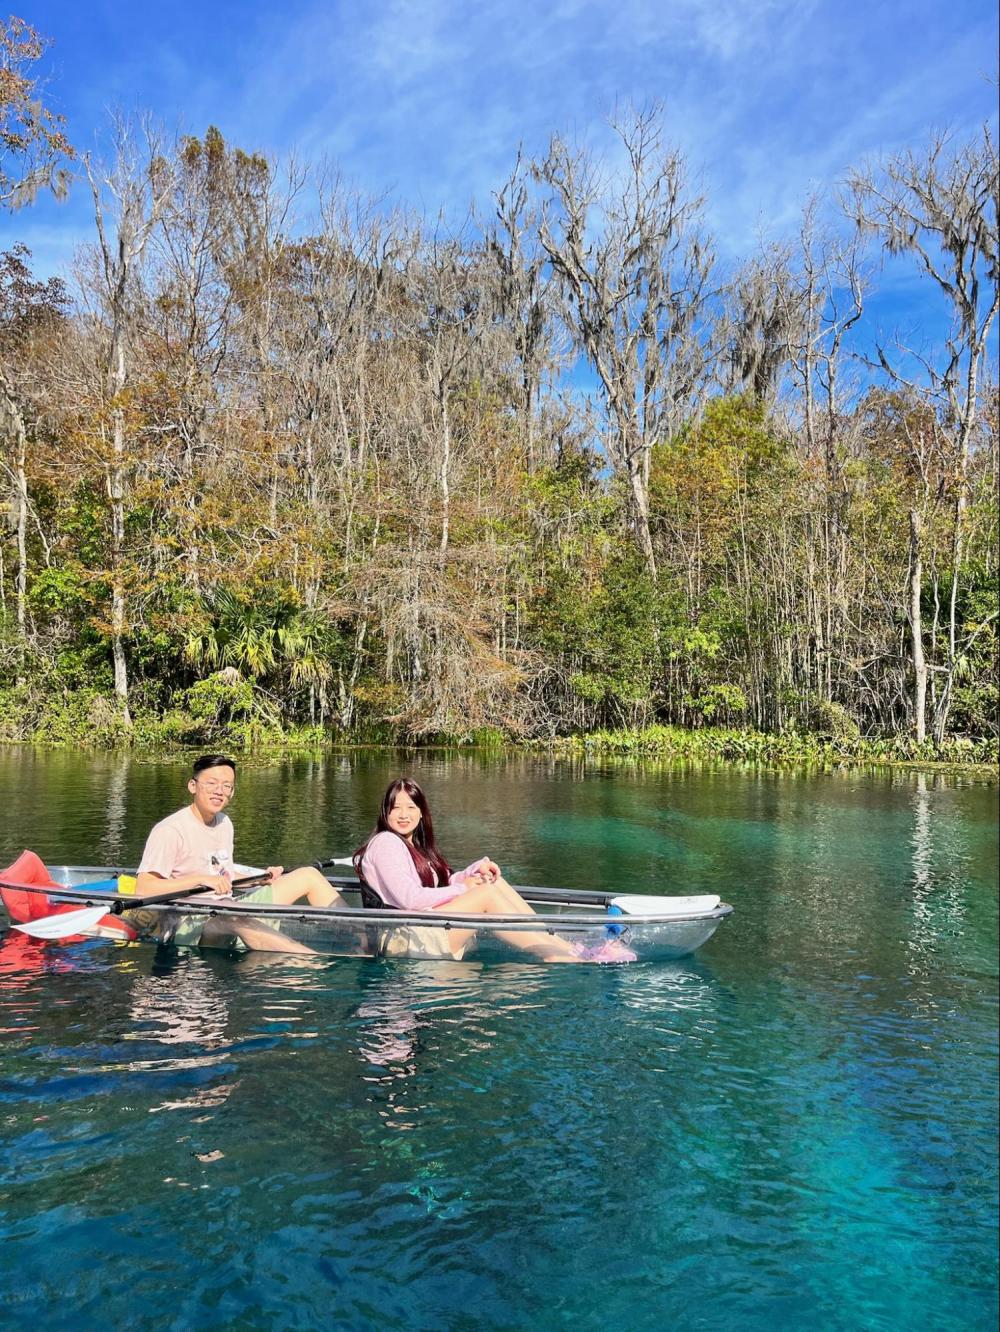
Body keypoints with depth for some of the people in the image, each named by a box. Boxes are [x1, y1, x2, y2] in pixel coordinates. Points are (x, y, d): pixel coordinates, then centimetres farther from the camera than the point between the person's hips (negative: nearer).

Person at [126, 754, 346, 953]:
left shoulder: (225, 823, 13)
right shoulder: (169, 830, -13)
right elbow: (143, 889, -21)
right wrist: (200, 879, -28)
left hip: (229, 914, 9)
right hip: (190, 927, -9)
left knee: (309, 876, 6)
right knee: (236, 921, -44)